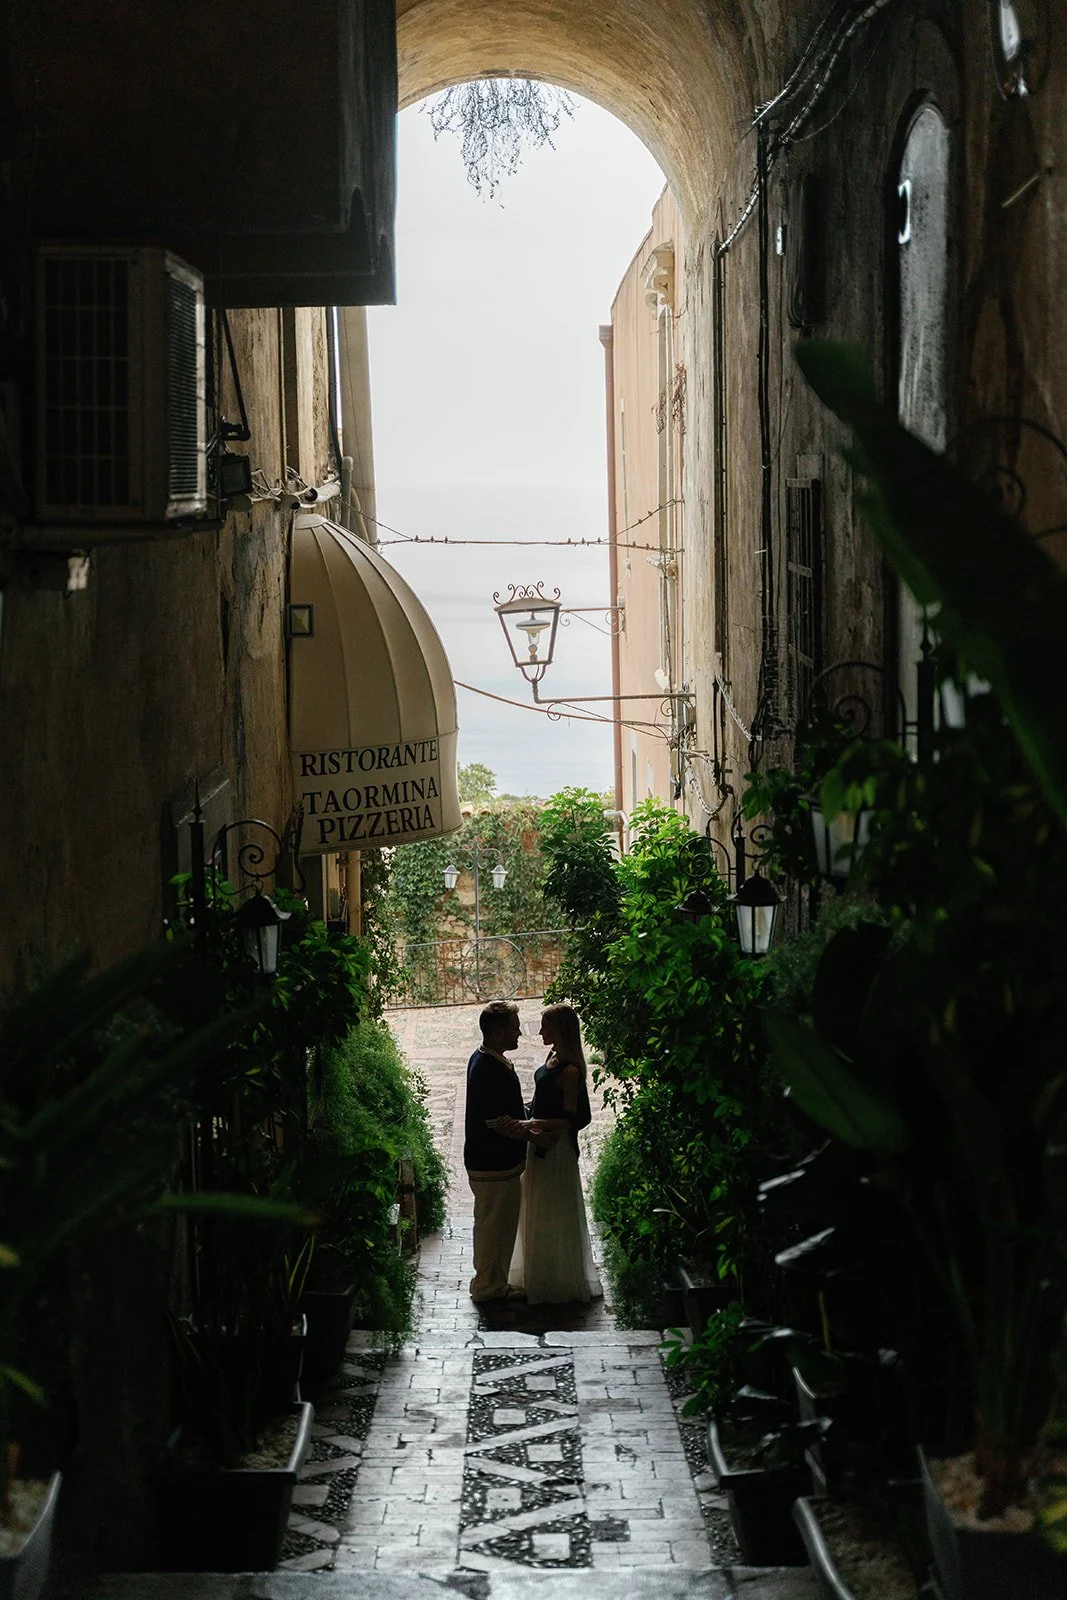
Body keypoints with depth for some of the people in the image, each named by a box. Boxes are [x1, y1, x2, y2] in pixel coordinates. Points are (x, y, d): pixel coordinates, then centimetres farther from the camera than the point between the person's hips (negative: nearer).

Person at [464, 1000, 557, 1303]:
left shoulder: (484, 1060, 6)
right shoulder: (489, 1071, -28)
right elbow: (499, 1123, -25)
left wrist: (525, 1124, 15)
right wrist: (534, 1136, -15)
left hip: (493, 1162, 10)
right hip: (494, 1167, -10)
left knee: (496, 1226, 20)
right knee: (493, 1226, 5)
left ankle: (493, 1284, 32)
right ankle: (488, 1287, 18)